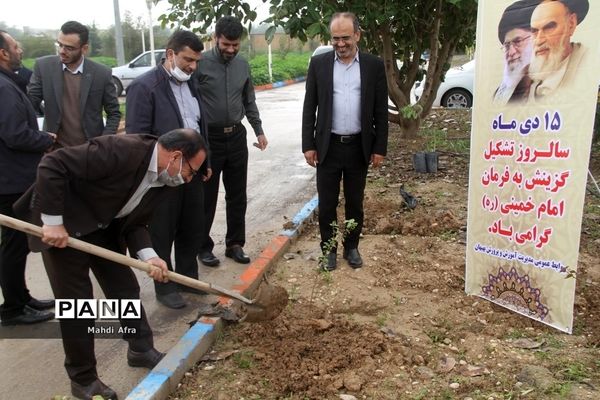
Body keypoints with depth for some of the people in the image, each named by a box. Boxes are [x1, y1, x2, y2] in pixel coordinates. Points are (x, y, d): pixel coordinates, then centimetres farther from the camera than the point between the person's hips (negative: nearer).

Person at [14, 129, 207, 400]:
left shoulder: (164, 181, -6)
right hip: (62, 225, -7)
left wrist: (148, 256, -16)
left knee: (125, 287, 12)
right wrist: (53, 221, -29)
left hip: (104, 227, 8)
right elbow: (52, 164, -31)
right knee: (76, 300, -2)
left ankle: (141, 349, 32)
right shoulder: (121, 150, -32)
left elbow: (134, 222, 1)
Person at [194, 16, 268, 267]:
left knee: (237, 196, 10)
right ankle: (203, 246, 20)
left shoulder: (243, 65, 6)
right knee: (206, 197, 6)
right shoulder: (201, 63, -10)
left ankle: (235, 244, 23)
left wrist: (259, 131, 10)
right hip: (208, 138, -4)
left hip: (236, 137, 5)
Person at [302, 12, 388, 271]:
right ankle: (329, 249, 23)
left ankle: (351, 247, 28)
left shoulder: (374, 65, 0)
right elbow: (309, 107, 1)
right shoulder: (319, 63, 0)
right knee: (327, 203, 7)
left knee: (355, 203, 12)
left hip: (359, 147, 0)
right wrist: (308, 145, -4)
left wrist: (380, 148, -2)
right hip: (328, 146, 0)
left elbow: (381, 111, 1)